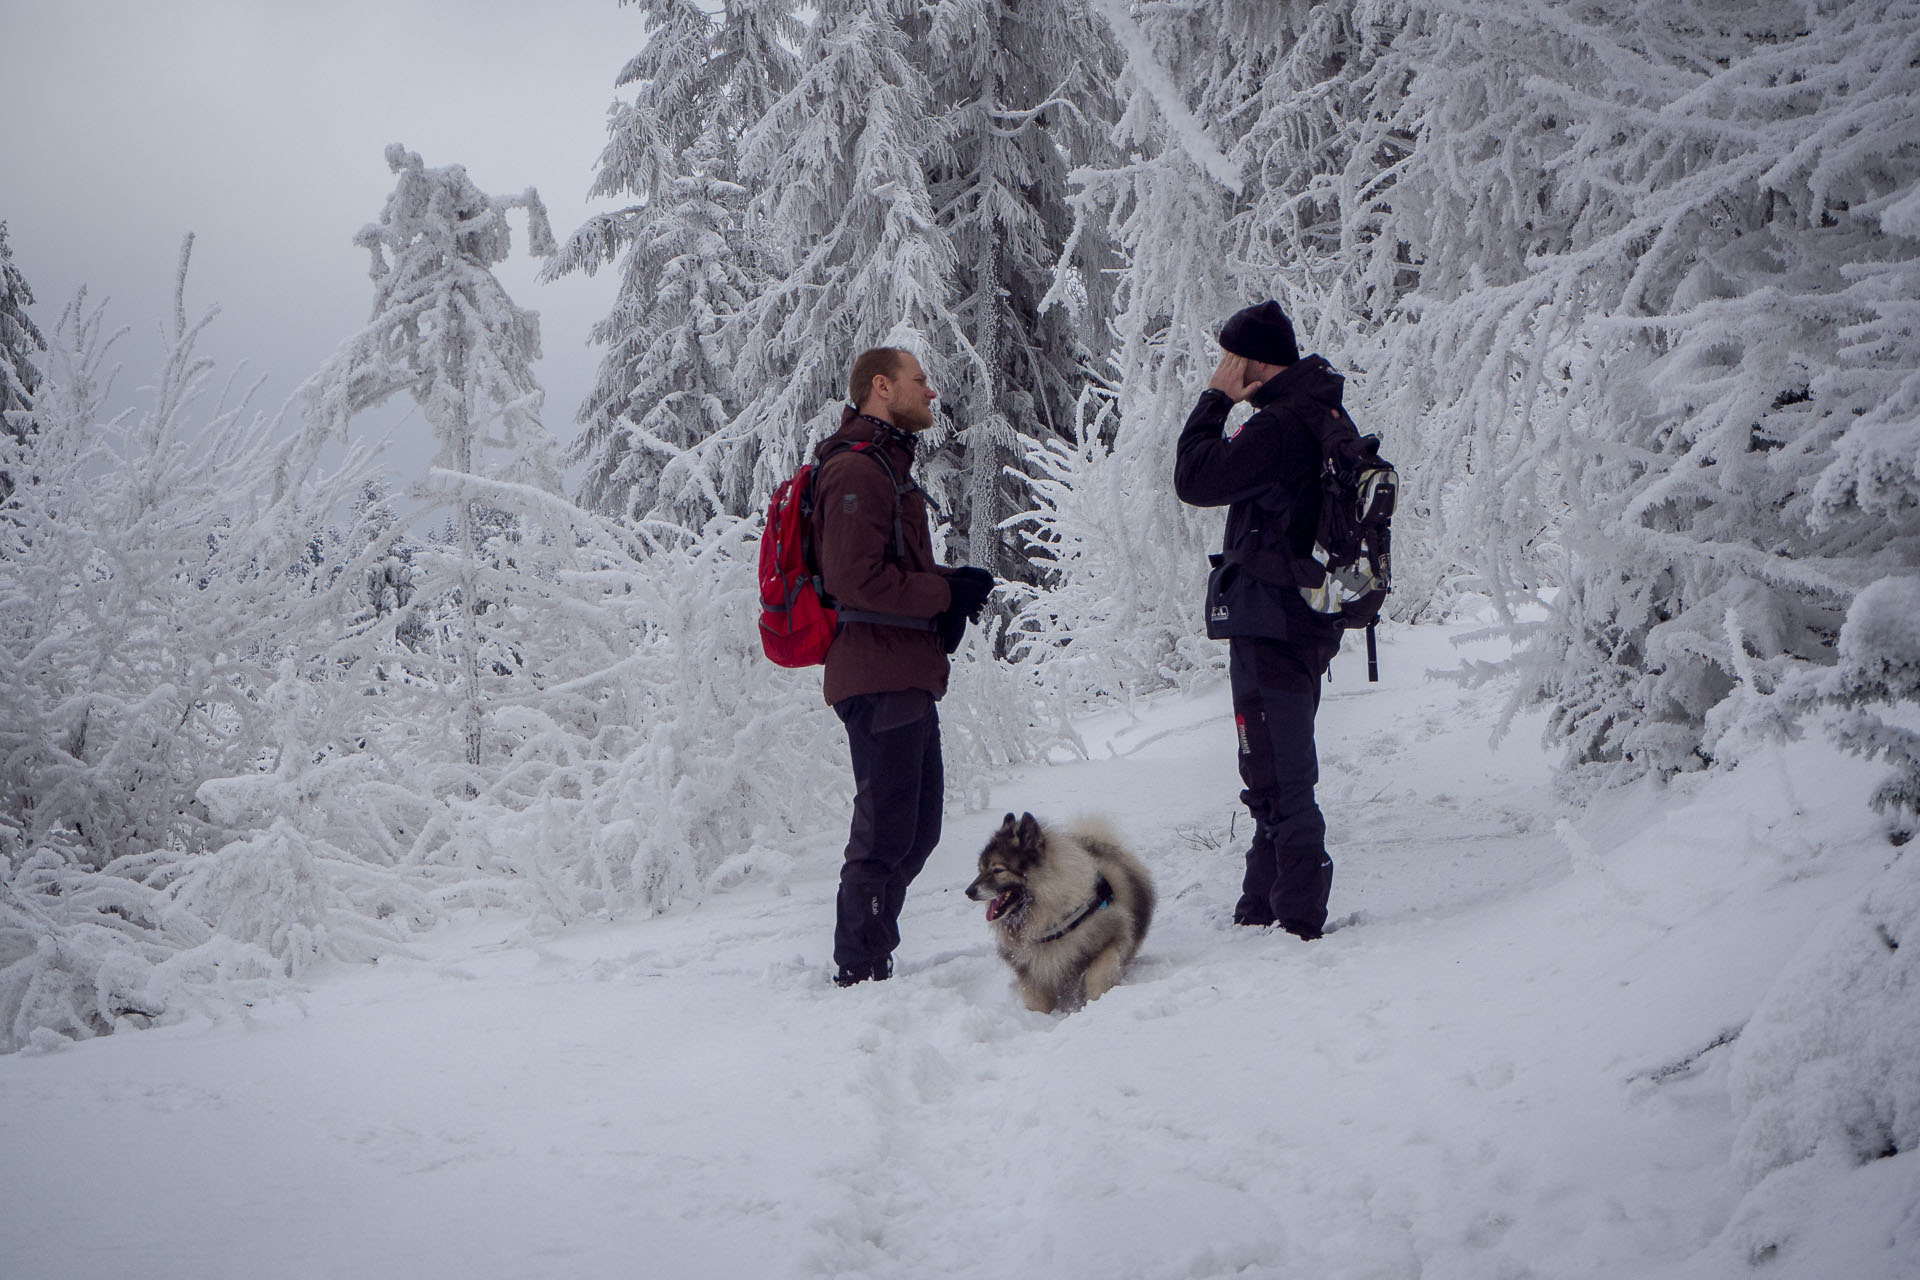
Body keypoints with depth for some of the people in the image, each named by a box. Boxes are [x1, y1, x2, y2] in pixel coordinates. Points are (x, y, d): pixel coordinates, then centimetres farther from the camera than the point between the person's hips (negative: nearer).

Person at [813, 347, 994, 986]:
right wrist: (946, 592, -13)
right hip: (878, 680, -11)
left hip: (908, 679, 11)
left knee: (917, 830, 15)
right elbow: (857, 581, -21)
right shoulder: (855, 471, -12)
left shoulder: (887, 468, 23)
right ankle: (859, 970, 1)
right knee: (887, 832, -8)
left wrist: (950, 584, 9)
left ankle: (867, 963, 23)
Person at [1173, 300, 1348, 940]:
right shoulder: (1323, 415, 13)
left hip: (1269, 625, -11)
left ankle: (1295, 917, 0)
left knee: (1277, 779, -5)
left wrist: (1215, 399, -10)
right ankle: (1265, 905, 29)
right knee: (1282, 773, 18)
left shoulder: (1281, 425, -20)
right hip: (1307, 623, 11)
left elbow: (1196, 478, -17)